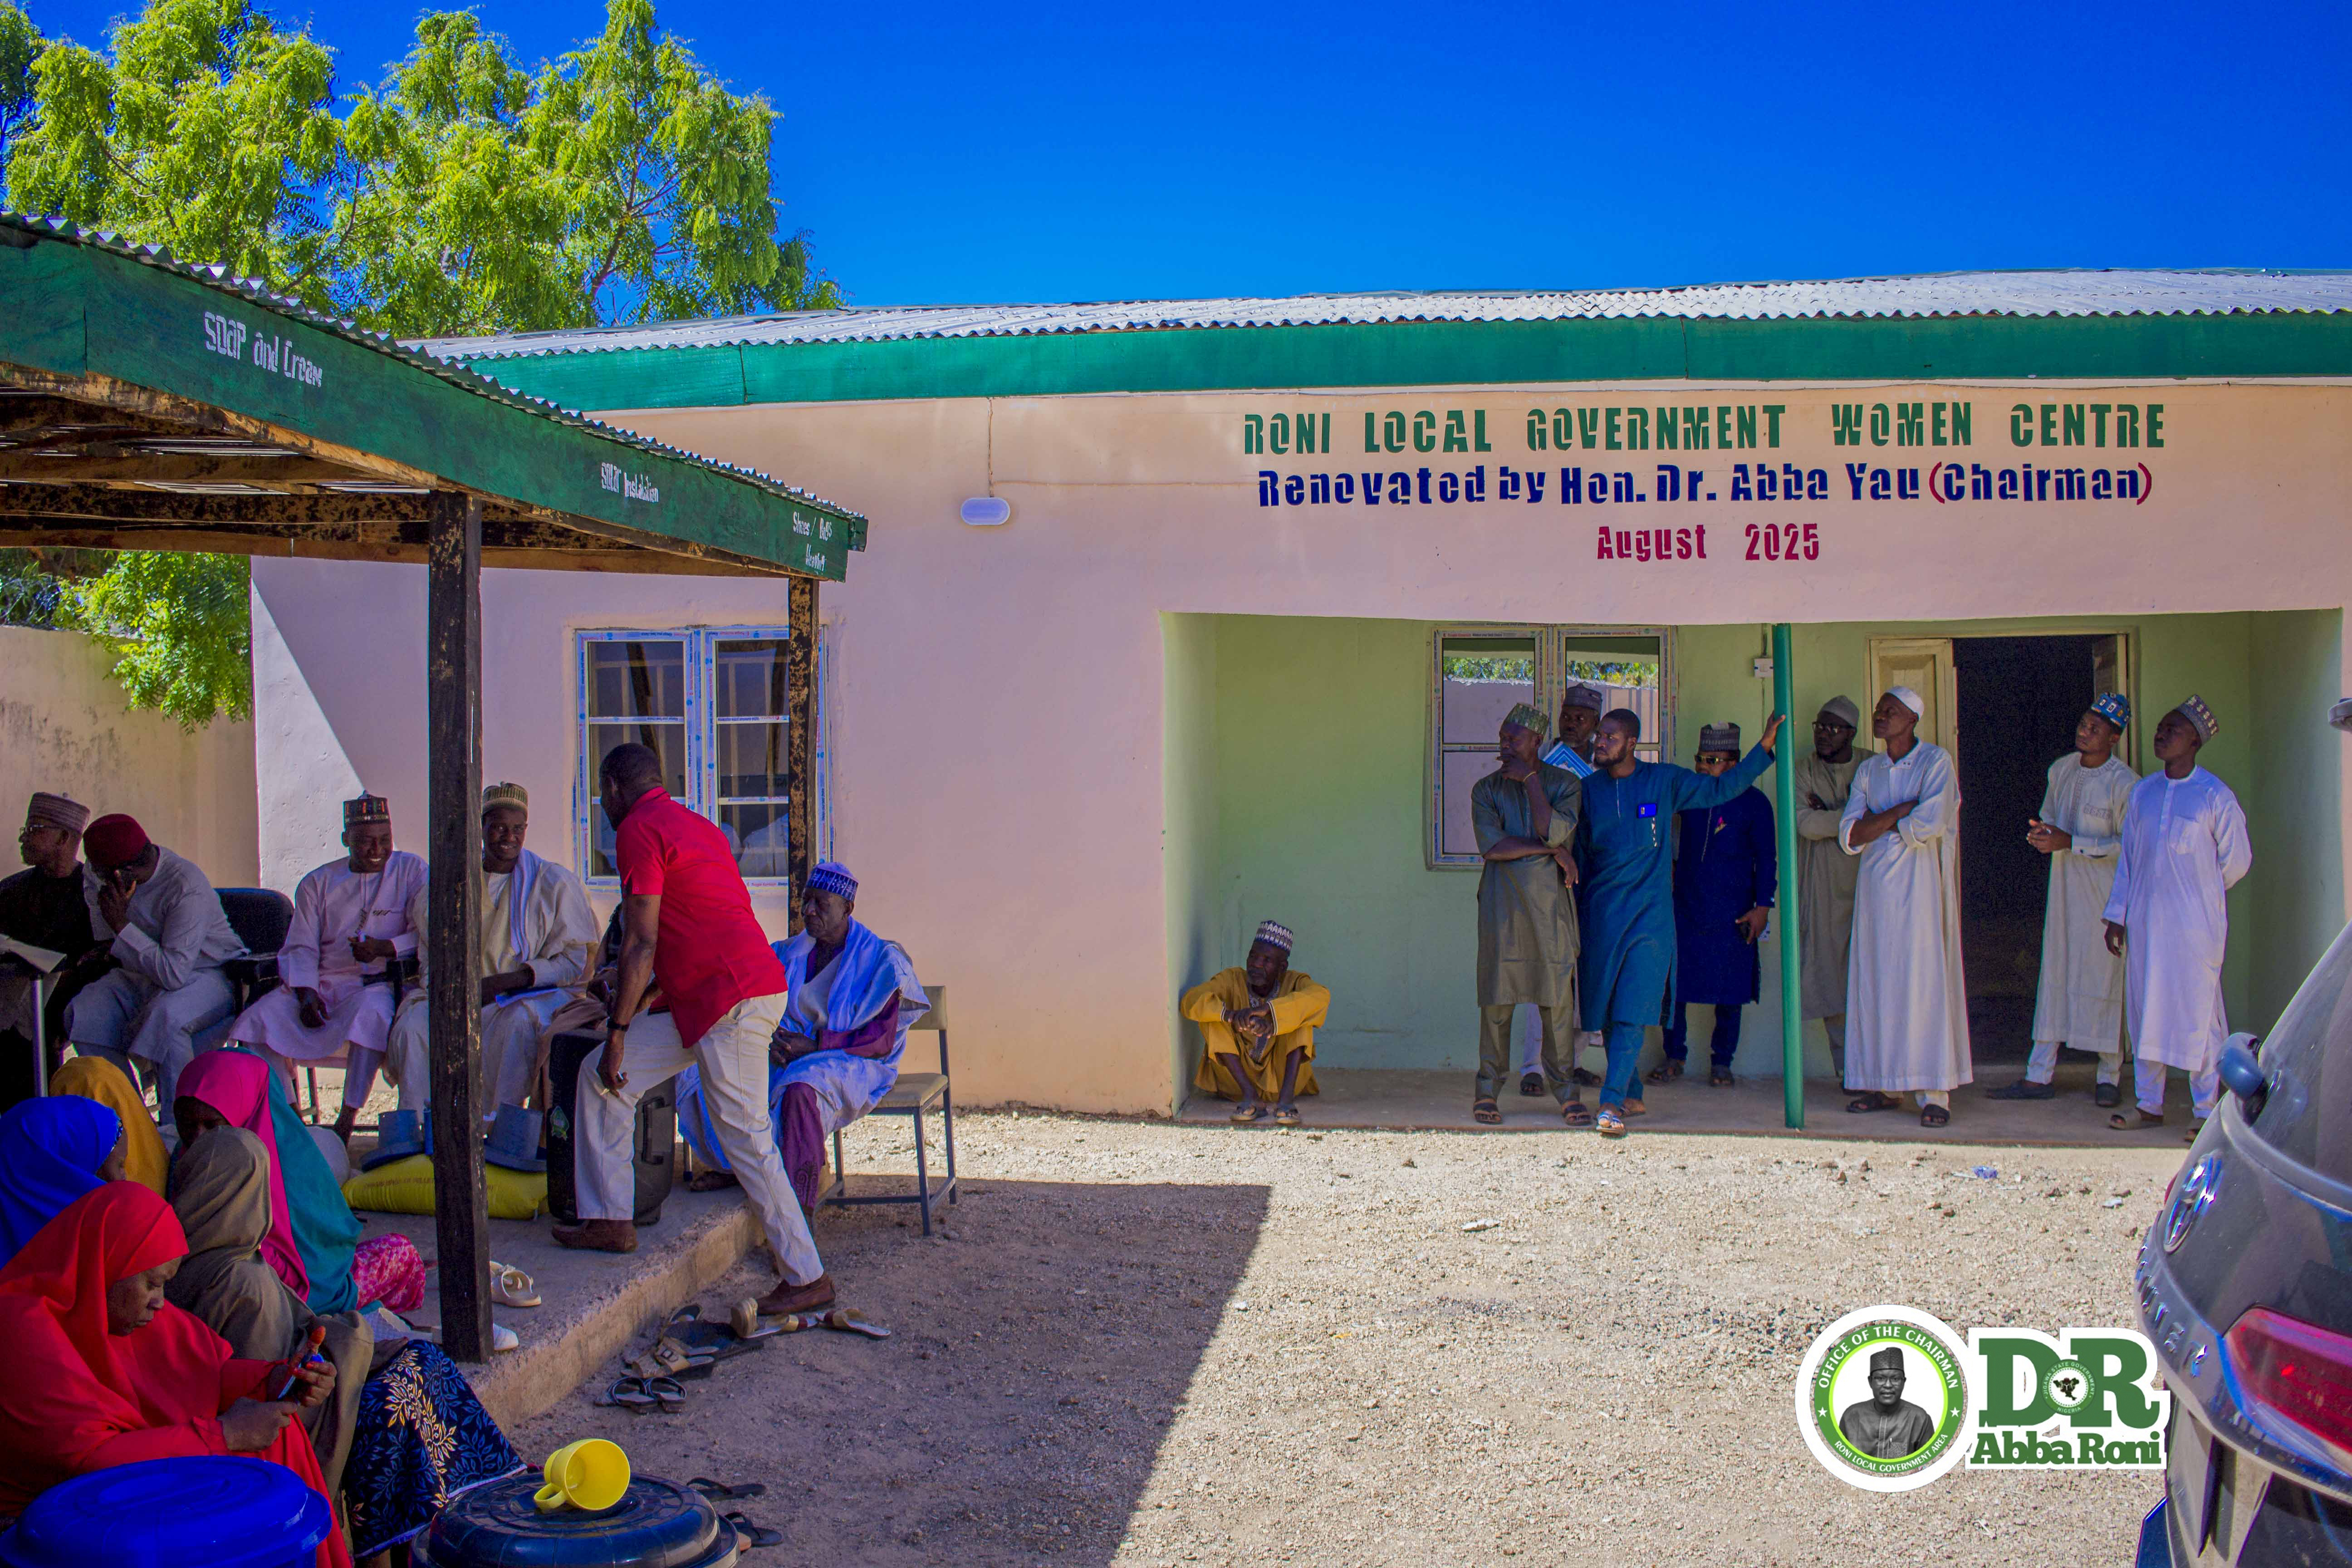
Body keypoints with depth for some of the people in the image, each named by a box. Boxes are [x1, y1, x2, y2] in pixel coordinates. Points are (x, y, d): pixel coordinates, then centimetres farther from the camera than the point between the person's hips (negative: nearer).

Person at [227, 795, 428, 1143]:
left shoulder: (411, 870, 6)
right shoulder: (318, 883, 14)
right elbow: (301, 948, 8)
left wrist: (385, 947, -20)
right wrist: (306, 994, -10)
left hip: (380, 983, -4)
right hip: (323, 982, 4)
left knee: (369, 1013, -38)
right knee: (258, 1020, -19)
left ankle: (346, 1122, -32)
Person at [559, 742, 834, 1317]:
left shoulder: (638, 832, -7)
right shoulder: (698, 826, 22)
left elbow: (642, 943, -13)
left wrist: (617, 1032, -9)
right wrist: (639, 990, 41)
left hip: (732, 1000, -10)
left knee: (743, 1136, -7)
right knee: (601, 1074, 14)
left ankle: (808, 1278, -1)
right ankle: (610, 1220, 19)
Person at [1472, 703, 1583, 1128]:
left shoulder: (1565, 784, 7)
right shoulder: (1486, 789, 9)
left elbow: (1555, 832, -12)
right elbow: (1491, 845, -7)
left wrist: (1531, 779, -6)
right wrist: (1552, 851, -9)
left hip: (1550, 903, 0)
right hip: (1502, 906, 0)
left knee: (1558, 997, 0)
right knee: (1497, 997, -1)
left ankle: (1564, 1089, 11)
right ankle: (1488, 1089, 8)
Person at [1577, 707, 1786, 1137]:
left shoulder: (1665, 780, 2)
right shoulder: (1590, 789, 8)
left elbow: (1719, 788, 14)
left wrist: (1764, 748, 9)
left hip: (1649, 914, -2)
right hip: (1602, 915, 2)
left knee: (1634, 1012, -13)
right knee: (1610, 1013, 5)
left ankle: (1612, 1103, -18)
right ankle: (1630, 1095, 21)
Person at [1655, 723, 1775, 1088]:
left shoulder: (1753, 802, -2)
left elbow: (1766, 858, -1)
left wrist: (1762, 906, -6)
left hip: (1732, 914, -3)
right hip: (1685, 907, 3)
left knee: (1729, 990, 2)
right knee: (1672, 983, 0)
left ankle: (1721, 1062, 14)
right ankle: (1674, 1056, 13)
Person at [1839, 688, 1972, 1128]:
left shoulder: (1936, 761, -2)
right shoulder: (1868, 770, 12)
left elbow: (1929, 824, -16)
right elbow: (1849, 836, 1)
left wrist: (1875, 824, -2)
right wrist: (1901, 811, -10)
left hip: (1917, 884, -5)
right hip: (1874, 886, 5)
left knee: (1923, 982, -7)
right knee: (1876, 984, 4)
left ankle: (1935, 1094, -5)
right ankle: (1885, 1086, 11)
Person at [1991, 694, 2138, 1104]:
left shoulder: (2125, 783, -12)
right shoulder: (2060, 770, 9)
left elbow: (2130, 846, -14)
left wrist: (2070, 843, -19)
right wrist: (2040, 832, -1)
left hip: (2105, 893, -6)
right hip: (2063, 888, 6)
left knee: (2104, 979, 0)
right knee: (2054, 977, 7)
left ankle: (2110, 1077, 13)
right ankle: (2039, 1076, 11)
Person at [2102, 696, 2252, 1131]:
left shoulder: (2215, 796, -5)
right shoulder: (2142, 792, 9)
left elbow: (2237, 860, 3)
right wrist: (2117, 915, 8)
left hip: (2195, 925, -5)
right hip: (2144, 922, 5)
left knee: (2199, 1013, -1)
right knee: (2145, 1012, 8)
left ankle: (2207, 1111, 10)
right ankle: (2150, 1106, 18)